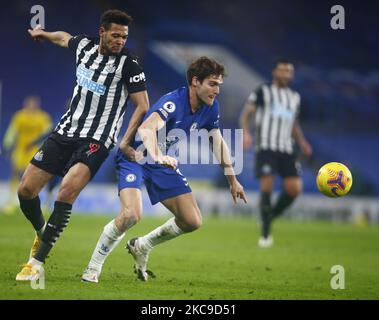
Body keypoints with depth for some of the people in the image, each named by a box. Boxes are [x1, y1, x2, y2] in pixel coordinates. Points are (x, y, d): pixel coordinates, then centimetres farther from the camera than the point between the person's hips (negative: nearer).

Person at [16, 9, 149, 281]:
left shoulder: (129, 63, -10)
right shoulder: (84, 45, 5)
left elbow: (143, 105, -8)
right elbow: (64, 38, 29)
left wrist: (125, 143, -13)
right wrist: (42, 34, 46)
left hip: (97, 140, -6)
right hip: (66, 130, 6)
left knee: (68, 189, -29)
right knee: (26, 189, 0)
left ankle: (37, 262, -23)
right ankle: (42, 233, 33)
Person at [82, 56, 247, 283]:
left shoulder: (210, 107, -6)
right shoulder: (173, 102, -29)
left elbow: (219, 142, 12)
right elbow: (147, 129, -48)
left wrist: (233, 180, 14)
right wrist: (157, 156, -67)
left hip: (163, 163, 7)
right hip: (135, 158, -7)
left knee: (193, 221, -1)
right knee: (131, 215, -30)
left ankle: (142, 246, 24)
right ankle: (93, 267, -9)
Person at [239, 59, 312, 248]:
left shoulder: (295, 97, 20)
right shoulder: (262, 92, 4)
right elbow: (246, 114, -1)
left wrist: (302, 142, 13)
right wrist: (246, 132, -19)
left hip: (287, 149, 5)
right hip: (265, 147, -5)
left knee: (294, 188, -8)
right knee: (267, 186, -13)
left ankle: (271, 216, 16)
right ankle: (265, 234, -4)